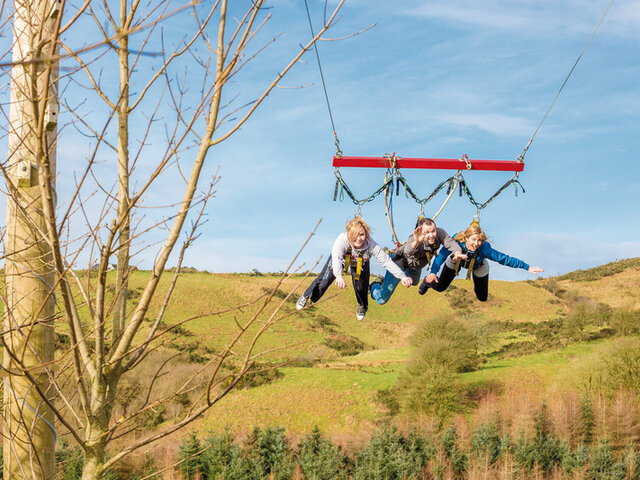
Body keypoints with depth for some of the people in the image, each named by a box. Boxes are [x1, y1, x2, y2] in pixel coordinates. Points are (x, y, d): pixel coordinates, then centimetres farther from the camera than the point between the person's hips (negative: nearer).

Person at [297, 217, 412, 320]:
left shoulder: (371, 245, -41)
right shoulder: (341, 240, -46)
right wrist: (338, 276, -79)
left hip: (361, 263, 1)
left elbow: (386, 260, -39)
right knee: (324, 280, -5)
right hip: (341, 259, -1)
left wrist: (402, 276, -48)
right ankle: (308, 297, 27)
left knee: (361, 288, -4)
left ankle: (362, 306, 34)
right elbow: (336, 258, -60)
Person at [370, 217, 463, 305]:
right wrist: (416, 242, -87)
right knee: (382, 300, -3)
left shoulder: (440, 233, -32)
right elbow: (407, 251, -66)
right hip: (400, 263, -6)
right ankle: (374, 286, 33)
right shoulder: (414, 240, -46)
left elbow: (451, 243, -41)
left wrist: (457, 252, -64)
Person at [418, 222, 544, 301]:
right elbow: (442, 254, -43)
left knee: (482, 298, 7)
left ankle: (477, 287, 44)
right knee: (439, 287, 9)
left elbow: (505, 259, -44)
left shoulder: (485, 248, -45)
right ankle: (427, 281, 46)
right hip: (456, 261, 0)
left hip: (478, 266, 0)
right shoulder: (456, 241, -43)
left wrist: (527, 268, -48)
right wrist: (433, 272, -57)